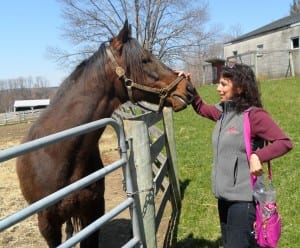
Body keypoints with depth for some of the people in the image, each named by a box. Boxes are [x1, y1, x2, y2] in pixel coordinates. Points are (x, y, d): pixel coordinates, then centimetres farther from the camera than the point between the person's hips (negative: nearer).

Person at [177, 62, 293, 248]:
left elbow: (285, 142, -18)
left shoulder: (253, 115, -16)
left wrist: (257, 156, -31)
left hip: (243, 198, -8)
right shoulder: (223, 111, 7)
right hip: (224, 195, 8)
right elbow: (201, 108, 24)